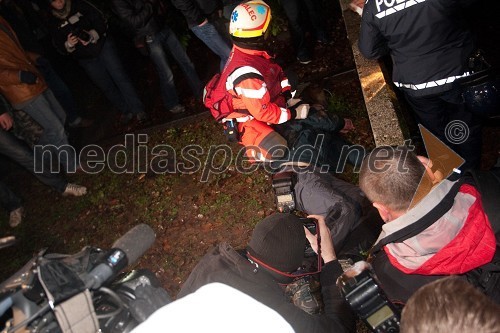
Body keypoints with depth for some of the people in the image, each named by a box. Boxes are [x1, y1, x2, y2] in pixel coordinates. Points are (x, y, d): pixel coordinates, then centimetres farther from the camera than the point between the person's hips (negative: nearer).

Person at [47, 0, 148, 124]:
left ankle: (138, 110, -1)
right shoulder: (53, 22, 1)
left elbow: (100, 20, -5)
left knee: (119, 76, -7)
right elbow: (60, 47, 1)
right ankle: (126, 111, 20)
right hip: (86, 59, 2)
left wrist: (92, 35, -23)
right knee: (106, 86, 5)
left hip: (102, 46, -2)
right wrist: (68, 45, -22)